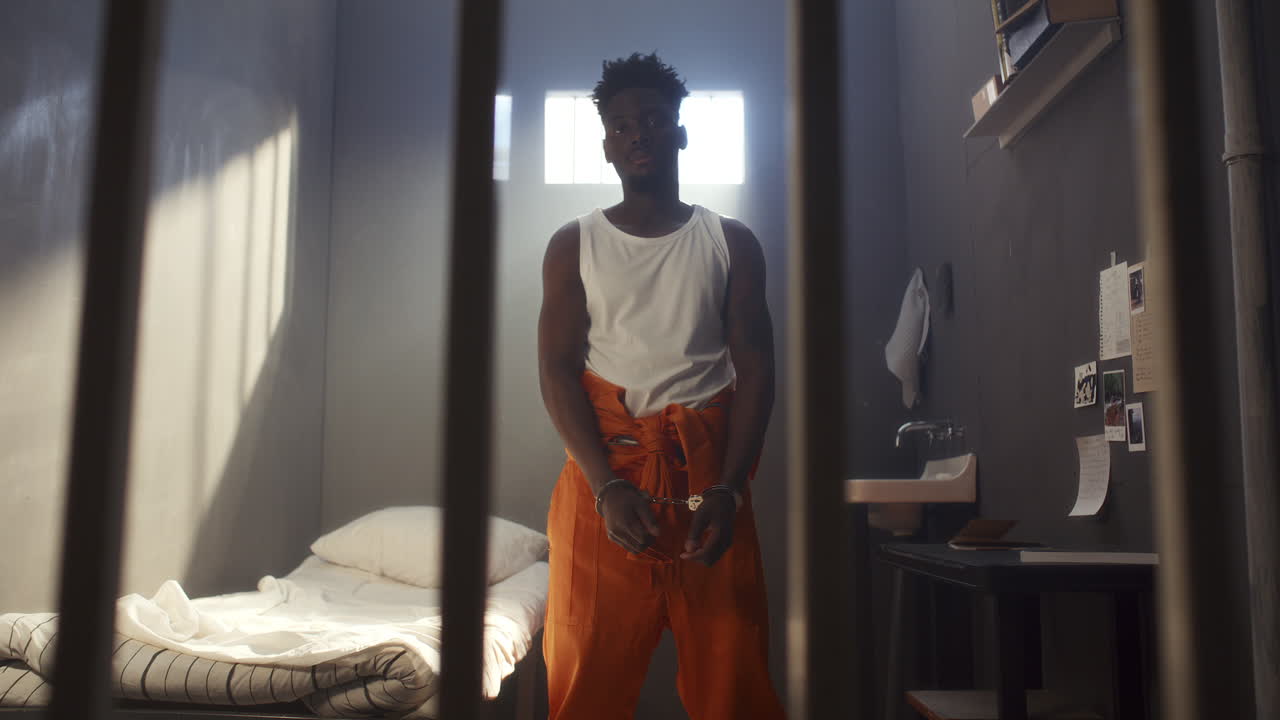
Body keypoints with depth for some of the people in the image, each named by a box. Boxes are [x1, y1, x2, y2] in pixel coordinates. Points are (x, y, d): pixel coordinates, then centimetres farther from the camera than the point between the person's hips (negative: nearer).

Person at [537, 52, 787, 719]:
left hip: (709, 471, 0)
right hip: (605, 469, 0)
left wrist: (728, 489, -11)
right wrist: (607, 485, -13)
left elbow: (755, 368, 3)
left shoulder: (731, 243, 10)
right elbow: (557, 370, 1)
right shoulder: (574, 245, 9)